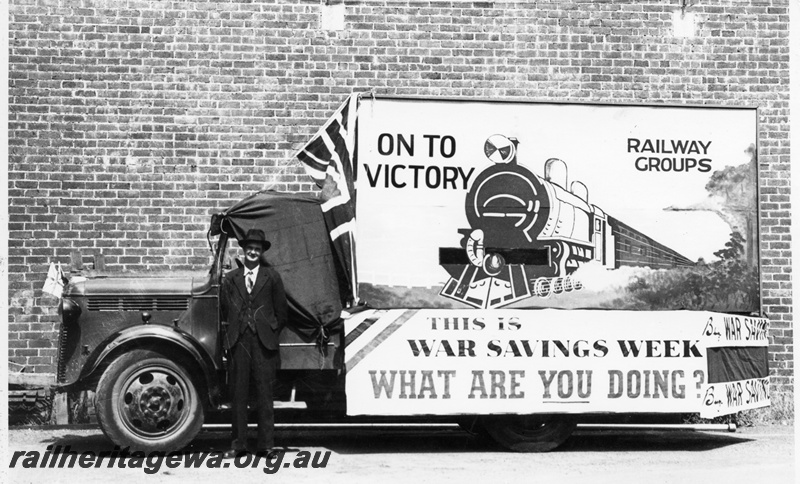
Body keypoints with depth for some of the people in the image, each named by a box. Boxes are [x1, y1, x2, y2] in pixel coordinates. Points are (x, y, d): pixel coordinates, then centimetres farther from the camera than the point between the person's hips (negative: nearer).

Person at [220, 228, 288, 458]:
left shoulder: (272, 277, 7)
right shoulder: (231, 279, 11)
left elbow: (281, 311, 8)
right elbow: (224, 310, 14)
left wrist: (271, 334, 6)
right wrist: (231, 331, 9)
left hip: (263, 342, -1)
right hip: (238, 342, 2)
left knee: (264, 394, 1)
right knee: (238, 394, 4)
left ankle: (266, 443, 6)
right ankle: (238, 443, 10)